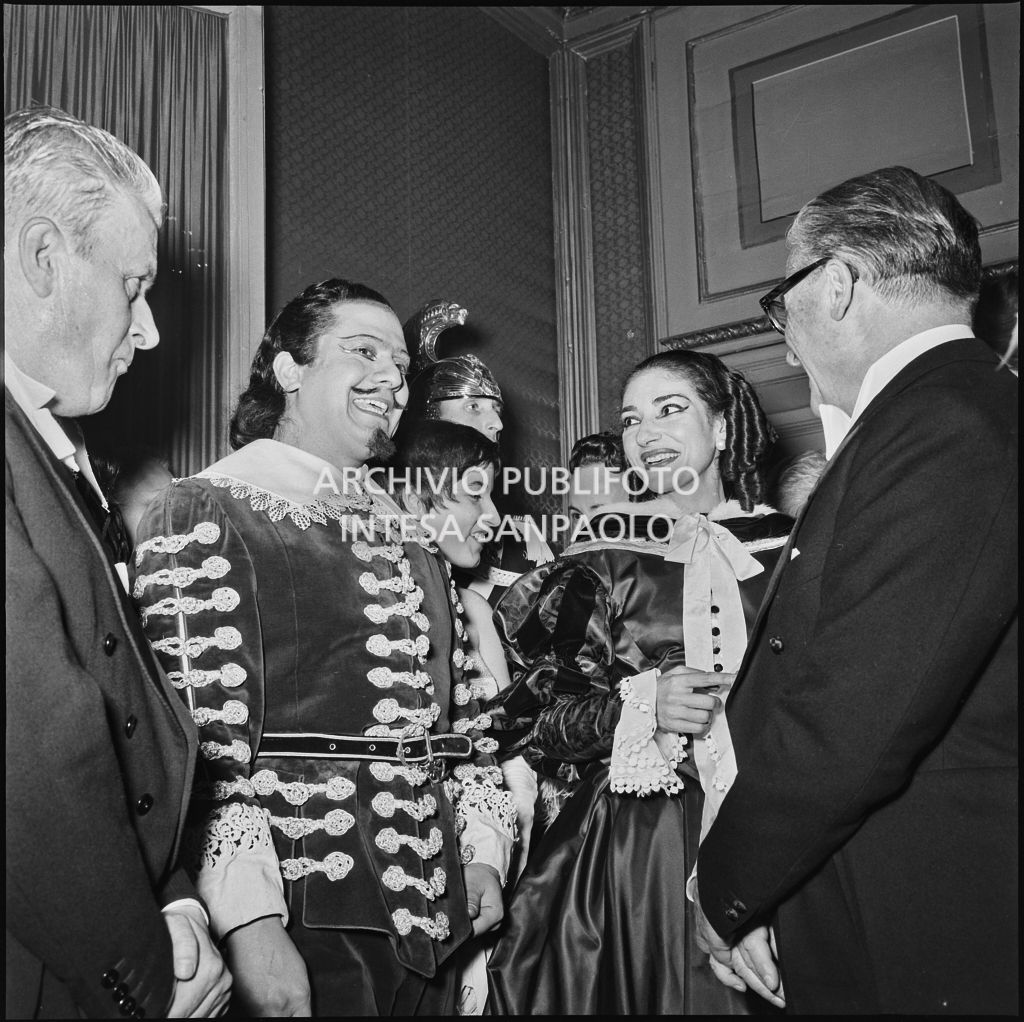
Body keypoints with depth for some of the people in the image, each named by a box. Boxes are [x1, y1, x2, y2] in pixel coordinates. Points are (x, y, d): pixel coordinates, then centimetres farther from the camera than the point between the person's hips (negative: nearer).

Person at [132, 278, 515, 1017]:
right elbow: (195, 727, -14)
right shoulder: (207, 511, -6)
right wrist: (249, 920, -19)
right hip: (300, 908, -6)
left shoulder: (401, 531, 15)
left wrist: (483, 847, 7)